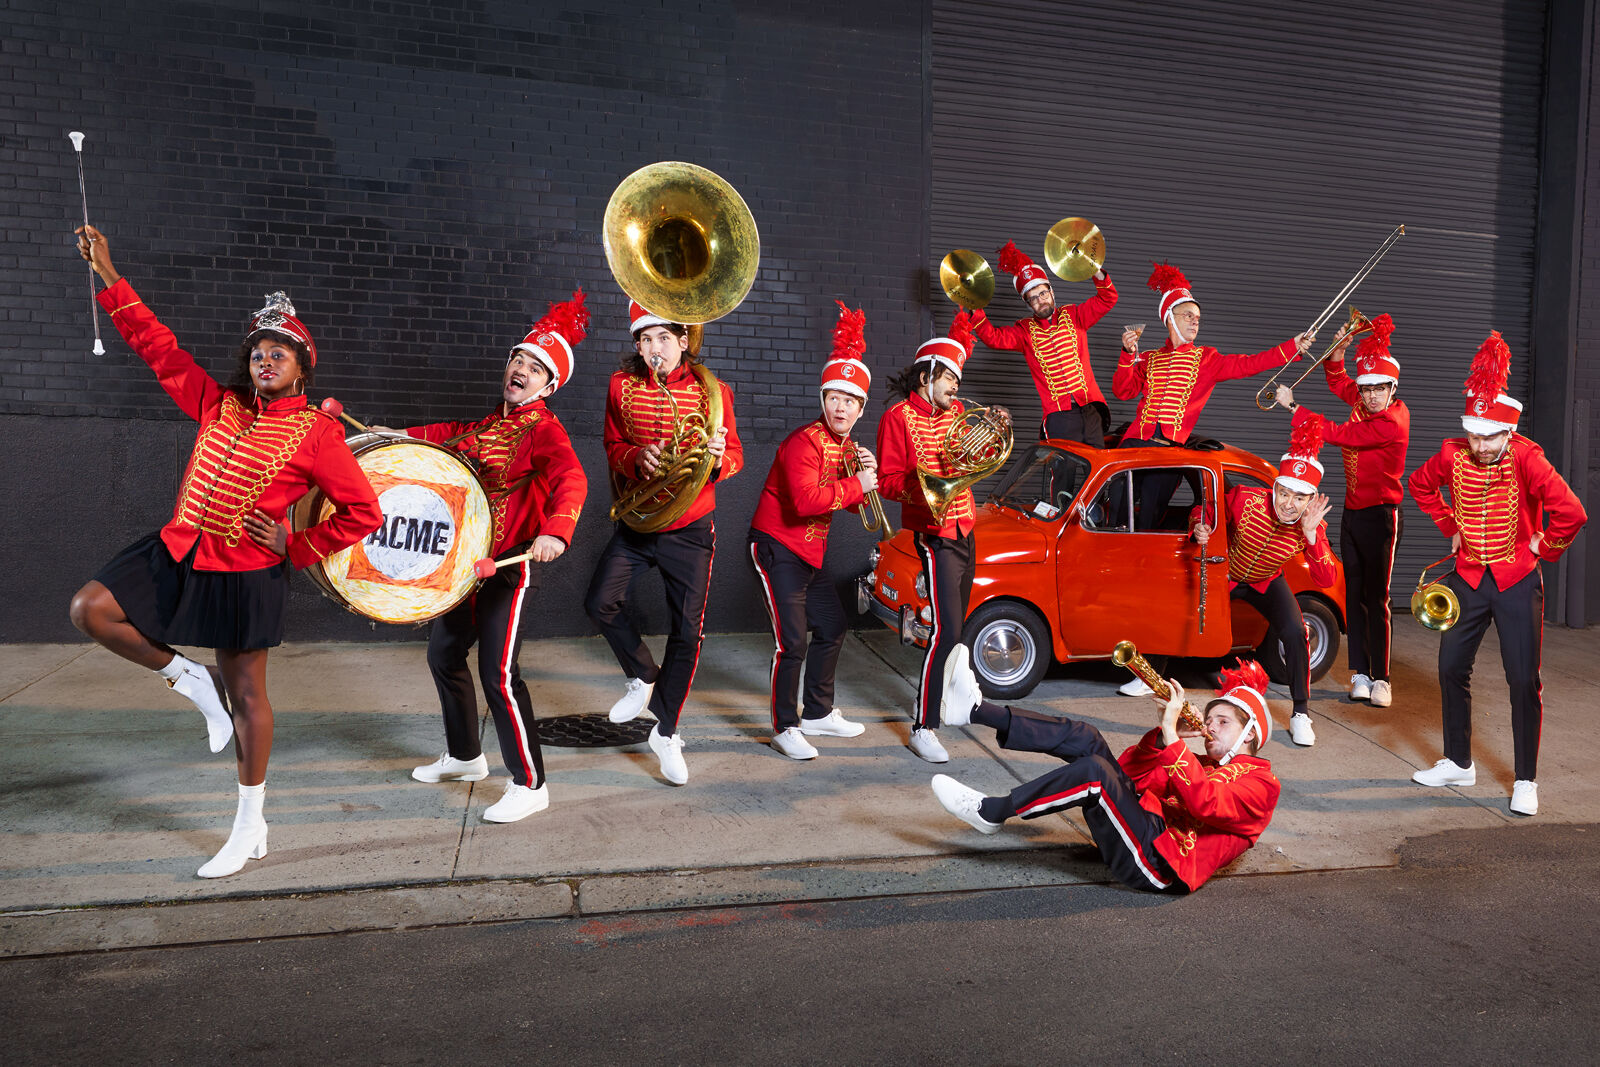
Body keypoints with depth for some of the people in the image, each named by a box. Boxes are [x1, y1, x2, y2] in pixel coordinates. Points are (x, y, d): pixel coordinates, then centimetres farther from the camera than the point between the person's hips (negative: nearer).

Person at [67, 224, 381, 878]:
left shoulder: (317, 432, -10)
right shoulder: (220, 403, 7)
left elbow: (364, 513, -10)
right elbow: (158, 346, 11)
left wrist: (296, 548, -11)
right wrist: (108, 276, 7)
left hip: (245, 573, -6)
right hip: (177, 552, 6)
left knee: (246, 695, 3)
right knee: (89, 609, -3)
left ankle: (251, 827, 17)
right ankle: (189, 681, 16)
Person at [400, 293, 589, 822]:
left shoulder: (544, 429, -13)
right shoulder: (491, 422, 12)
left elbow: (571, 479, -31)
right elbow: (452, 437, 30)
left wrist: (555, 530, -49)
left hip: (513, 563, -9)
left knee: (498, 673, -12)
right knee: (443, 654, 19)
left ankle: (530, 785, -1)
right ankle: (464, 757, 37)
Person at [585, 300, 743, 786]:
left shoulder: (713, 391, -5)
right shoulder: (623, 386, -1)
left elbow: (735, 456, 0)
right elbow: (613, 448, 5)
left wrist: (719, 456, -25)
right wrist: (638, 458, -18)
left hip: (691, 527, -2)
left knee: (688, 630, -1)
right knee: (601, 603, -12)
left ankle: (666, 732, 16)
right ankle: (644, 677, 18)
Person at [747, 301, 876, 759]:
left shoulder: (846, 446, 9)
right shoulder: (805, 442, -19)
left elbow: (850, 501, 13)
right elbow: (805, 500, -33)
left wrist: (868, 474, -7)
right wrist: (857, 485, -23)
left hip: (810, 554, 10)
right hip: (776, 549, -10)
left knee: (832, 628, 16)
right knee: (792, 641, -11)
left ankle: (818, 713, 31)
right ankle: (785, 728, 4)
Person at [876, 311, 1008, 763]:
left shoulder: (954, 412, 13)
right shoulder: (899, 417, -9)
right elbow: (888, 481, -14)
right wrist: (927, 484, -30)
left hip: (963, 526, 8)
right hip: (934, 531, -8)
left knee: (955, 624, 16)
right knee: (946, 630, -15)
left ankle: (936, 701, 34)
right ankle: (923, 727, -10)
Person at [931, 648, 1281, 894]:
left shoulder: (1261, 783, 6)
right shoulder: (1203, 766, 30)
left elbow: (1206, 804, -18)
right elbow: (1128, 773, 17)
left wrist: (1172, 735, -19)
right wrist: (1161, 734, 3)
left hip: (1161, 864, -8)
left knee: (1094, 771, -29)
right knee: (1085, 739, -3)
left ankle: (991, 812, -18)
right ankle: (974, 708, -15)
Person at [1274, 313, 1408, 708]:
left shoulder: (1392, 421, -19)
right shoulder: (1365, 404, 6)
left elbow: (1339, 434, -21)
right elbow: (1338, 381, 23)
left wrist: (1293, 406, -14)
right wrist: (1339, 350, 3)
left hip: (1380, 516, -8)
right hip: (1352, 513, 8)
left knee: (1376, 598, -7)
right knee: (1354, 596, 6)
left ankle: (1380, 678, -1)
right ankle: (1359, 673, 10)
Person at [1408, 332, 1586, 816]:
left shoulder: (1526, 459, -19)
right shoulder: (1453, 456, -6)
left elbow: (1571, 514, -25)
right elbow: (1420, 484, 15)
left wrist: (1543, 547, -10)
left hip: (1517, 581, -4)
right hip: (1468, 576, 4)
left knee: (1524, 681, -3)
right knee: (1452, 670, 9)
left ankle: (1526, 781, 9)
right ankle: (1458, 762, 25)